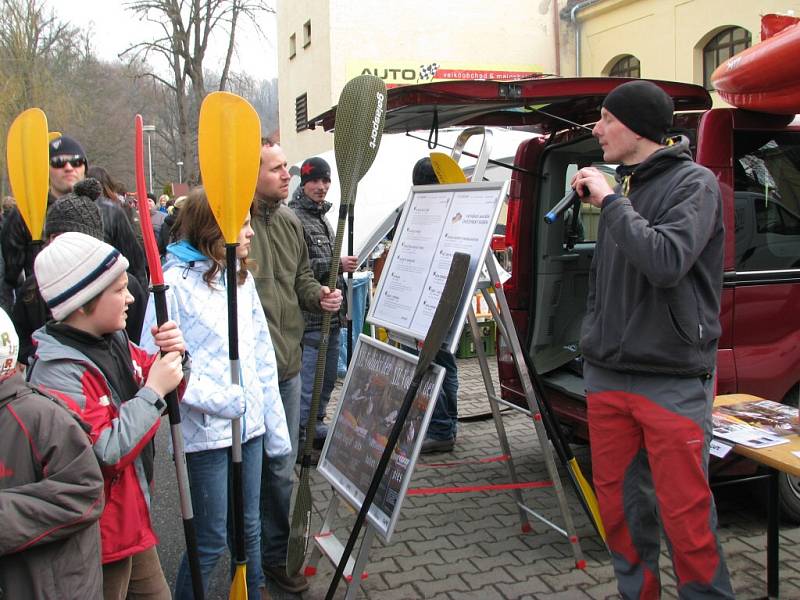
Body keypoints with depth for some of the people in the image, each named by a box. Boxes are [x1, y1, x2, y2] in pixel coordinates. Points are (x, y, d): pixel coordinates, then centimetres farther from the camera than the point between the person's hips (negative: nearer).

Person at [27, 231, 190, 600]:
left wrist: (174, 358, -8)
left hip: (131, 517, 8)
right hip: (101, 536, -8)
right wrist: (154, 391, -25)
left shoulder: (113, 339, -2)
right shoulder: (58, 371, -26)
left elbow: (149, 378, 13)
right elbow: (106, 452, -30)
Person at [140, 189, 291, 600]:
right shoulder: (175, 282, -11)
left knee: (249, 528, 18)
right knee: (211, 540, 6)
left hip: (249, 427, 6)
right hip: (206, 432, -6)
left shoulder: (241, 278, 10)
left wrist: (276, 426, 11)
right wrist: (218, 398, -22)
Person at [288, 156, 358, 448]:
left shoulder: (322, 216, 20)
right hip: (310, 314, -10)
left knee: (327, 379, 16)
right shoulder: (294, 217, -11)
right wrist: (336, 264, -21)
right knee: (308, 379, -7)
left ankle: (316, 427, 28)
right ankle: (298, 437, 2)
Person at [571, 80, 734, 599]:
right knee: (618, 501, 14)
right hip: (607, 375, 7)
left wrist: (611, 201, -18)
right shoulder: (621, 185, 12)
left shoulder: (694, 183, -8)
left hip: (672, 381, -7)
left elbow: (667, 261, -26)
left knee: (685, 513, -2)